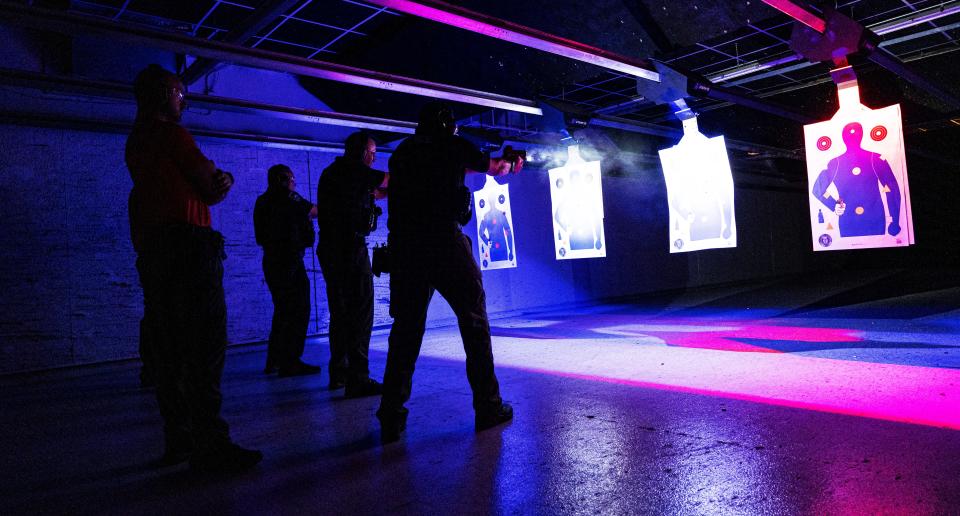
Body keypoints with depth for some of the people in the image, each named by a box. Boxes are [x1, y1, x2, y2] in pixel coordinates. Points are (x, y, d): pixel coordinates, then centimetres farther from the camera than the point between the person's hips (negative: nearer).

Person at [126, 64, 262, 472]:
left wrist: (217, 179, 8)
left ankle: (178, 439, 15)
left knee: (170, 347, 9)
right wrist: (220, 182, 19)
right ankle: (209, 444, -12)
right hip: (187, 247, -9)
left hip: (152, 251, 9)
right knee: (205, 345, -11)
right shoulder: (171, 134, -4)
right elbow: (213, 192, -2)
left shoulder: (136, 141, 23)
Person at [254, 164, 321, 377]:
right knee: (299, 311, -6)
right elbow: (316, 212, -8)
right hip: (289, 262, -9)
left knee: (283, 311, 16)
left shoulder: (264, 201, 15)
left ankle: (274, 361, 22)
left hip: (271, 261, 9)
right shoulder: (288, 198, -10)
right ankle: (290, 363, -5)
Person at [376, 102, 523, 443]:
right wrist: (509, 163, 48)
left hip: (404, 246, 5)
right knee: (474, 322, 8)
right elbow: (494, 169, 23)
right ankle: (488, 407, 13)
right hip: (445, 244, -4)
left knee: (406, 329, 9)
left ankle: (391, 418, 7)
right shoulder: (453, 146, 6)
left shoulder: (403, 151, 19)